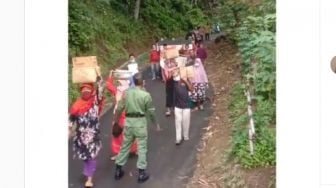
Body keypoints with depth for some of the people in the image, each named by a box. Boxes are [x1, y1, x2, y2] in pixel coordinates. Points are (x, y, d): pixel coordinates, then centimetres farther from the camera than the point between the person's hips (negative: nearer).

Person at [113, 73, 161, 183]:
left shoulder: (127, 92, 0)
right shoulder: (146, 95, -11)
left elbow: (120, 108, 5)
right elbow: (151, 112, -4)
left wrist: (115, 120, 19)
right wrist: (156, 124, 9)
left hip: (128, 121, 4)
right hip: (140, 122, -4)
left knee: (125, 146, 16)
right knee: (142, 147, 6)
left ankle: (118, 170, 25)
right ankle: (141, 173, 10)